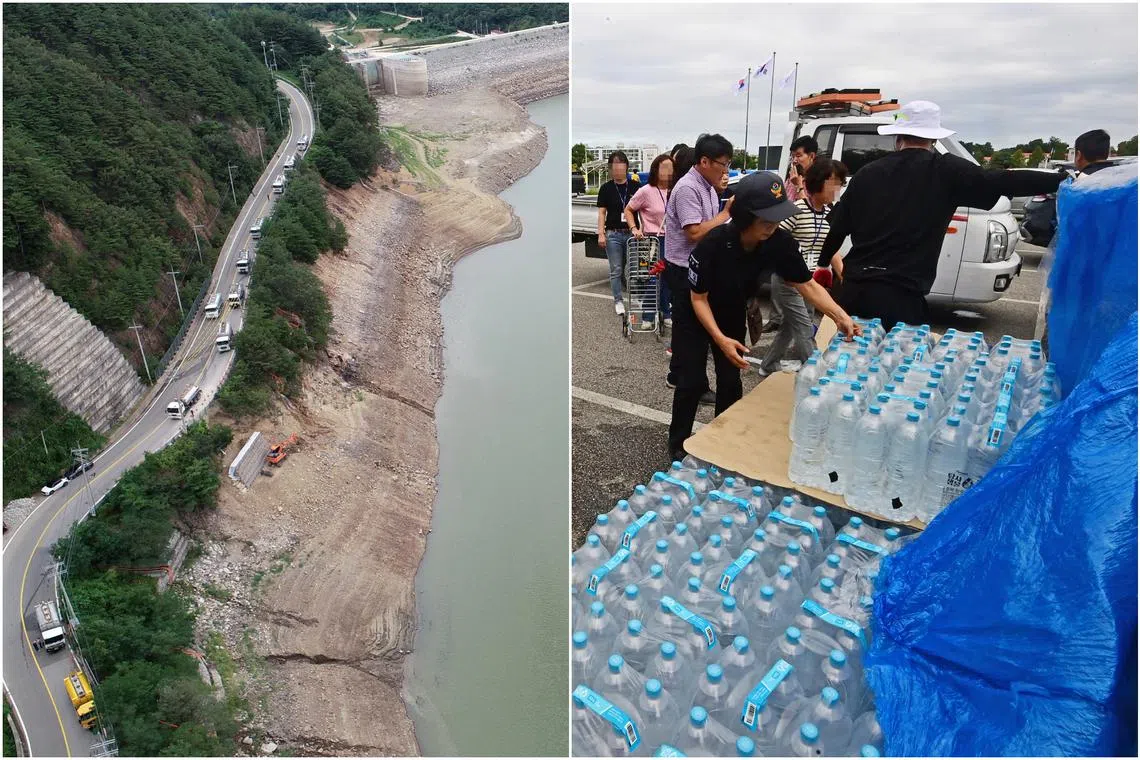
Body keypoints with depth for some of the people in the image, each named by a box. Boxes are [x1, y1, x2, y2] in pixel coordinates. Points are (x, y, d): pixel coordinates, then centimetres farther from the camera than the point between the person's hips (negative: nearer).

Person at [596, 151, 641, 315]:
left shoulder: (635, 186, 4)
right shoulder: (606, 188, 3)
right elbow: (602, 212, 2)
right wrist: (601, 233, -9)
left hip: (632, 233, 1)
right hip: (613, 234, -1)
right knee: (616, 270, 3)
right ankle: (618, 301, 13)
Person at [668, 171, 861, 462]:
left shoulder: (780, 242, -23)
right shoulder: (713, 244, -34)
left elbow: (807, 285, -14)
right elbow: (698, 298, -26)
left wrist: (841, 317, -28)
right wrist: (720, 339, -37)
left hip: (732, 314, 4)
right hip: (695, 315, -4)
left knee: (730, 380, 8)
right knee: (691, 381, -3)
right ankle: (678, 444, 16)